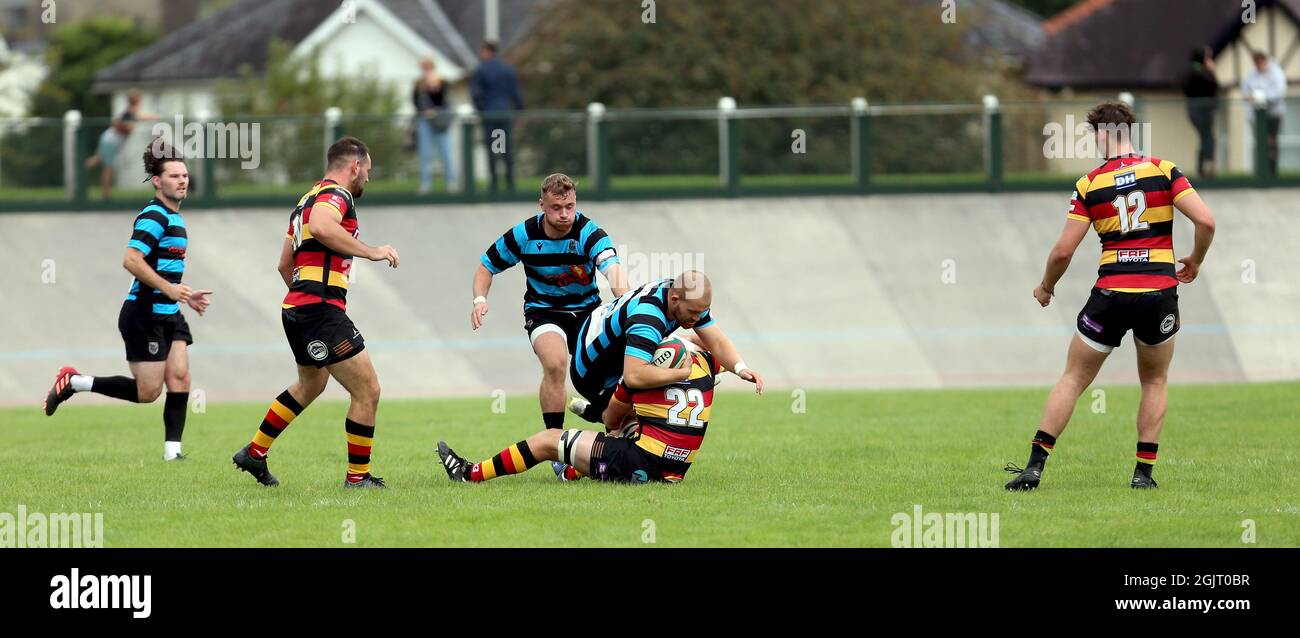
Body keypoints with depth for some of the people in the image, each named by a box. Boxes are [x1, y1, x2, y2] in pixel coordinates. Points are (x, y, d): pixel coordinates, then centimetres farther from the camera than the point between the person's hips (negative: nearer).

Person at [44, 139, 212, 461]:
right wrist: (168, 288, -27)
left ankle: (172, 450, -3)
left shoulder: (174, 217, 17)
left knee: (179, 377, -4)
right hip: (144, 316, -9)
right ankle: (73, 382, 8)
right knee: (147, 392, -6)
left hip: (168, 315, 9)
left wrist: (186, 296, 21)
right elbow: (132, 260, -26)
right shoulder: (153, 216, -16)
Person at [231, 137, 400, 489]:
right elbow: (320, 226, -33)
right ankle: (358, 477, -2)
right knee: (367, 391, -7)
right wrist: (371, 251, -27)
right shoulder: (336, 195, -9)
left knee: (311, 385, 31)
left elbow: (284, 265, 26)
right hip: (321, 311, -10)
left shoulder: (308, 199, 21)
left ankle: (255, 453, 38)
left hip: (296, 308, 10)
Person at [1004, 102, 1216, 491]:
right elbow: (1205, 221, -7)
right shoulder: (1164, 170, 0)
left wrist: (1046, 287, 16)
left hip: (1110, 295, -1)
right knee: (1155, 382, 21)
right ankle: (1144, 471, 12)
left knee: (1074, 379, 10)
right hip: (1160, 293, 1)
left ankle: (1035, 465, 2)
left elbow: (1063, 251, -3)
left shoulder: (1090, 184, 0)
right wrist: (1195, 262, 12)